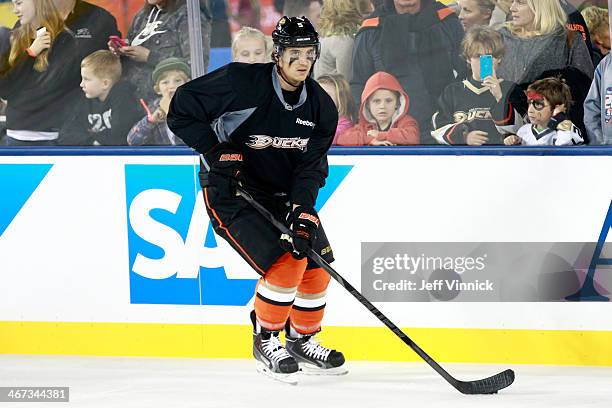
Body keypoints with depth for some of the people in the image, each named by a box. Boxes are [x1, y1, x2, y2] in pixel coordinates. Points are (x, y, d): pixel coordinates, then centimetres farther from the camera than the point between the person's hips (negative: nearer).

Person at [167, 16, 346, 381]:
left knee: (315, 264, 2)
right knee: (284, 263, -19)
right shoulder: (241, 83, -22)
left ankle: (302, 341, 25)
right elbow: (182, 110, -15)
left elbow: (311, 167, -7)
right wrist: (215, 150, -24)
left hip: (283, 192, 7)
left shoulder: (322, 108, -6)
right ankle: (266, 342, 1)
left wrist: (301, 210, -22)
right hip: (229, 188, -6)